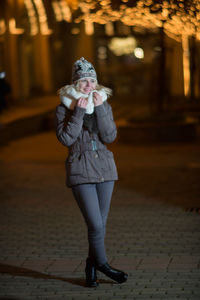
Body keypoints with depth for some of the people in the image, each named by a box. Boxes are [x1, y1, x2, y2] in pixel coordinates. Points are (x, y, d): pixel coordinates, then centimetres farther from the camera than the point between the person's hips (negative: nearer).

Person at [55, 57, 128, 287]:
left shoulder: (104, 104, 7)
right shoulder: (64, 106, -2)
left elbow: (110, 136, -4)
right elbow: (65, 138, -14)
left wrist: (99, 109, -12)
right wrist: (78, 112, -16)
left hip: (104, 167, 4)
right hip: (80, 170, -4)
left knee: (100, 223, 7)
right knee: (95, 224, -11)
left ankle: (91, 267, 23)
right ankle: (102, 264, 9)